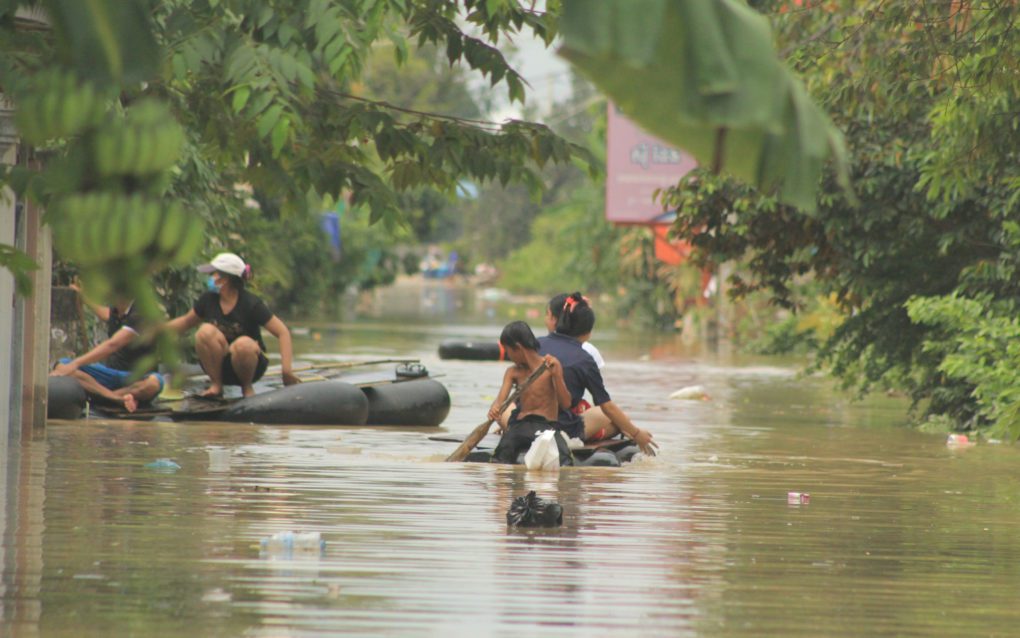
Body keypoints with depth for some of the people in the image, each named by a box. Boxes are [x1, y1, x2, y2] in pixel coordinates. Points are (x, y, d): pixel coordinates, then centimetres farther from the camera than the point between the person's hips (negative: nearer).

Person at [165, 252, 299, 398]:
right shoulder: (208, 300, -2)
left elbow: (282, 332, -17)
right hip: (219, 367, 3)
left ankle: (247, 387, -7)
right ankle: (215, 385, -11)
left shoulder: (251, 304, -16)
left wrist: (287, 369, -26)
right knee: (206, 331, -25)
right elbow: (186, 322, 16)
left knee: (243, 344, -37)